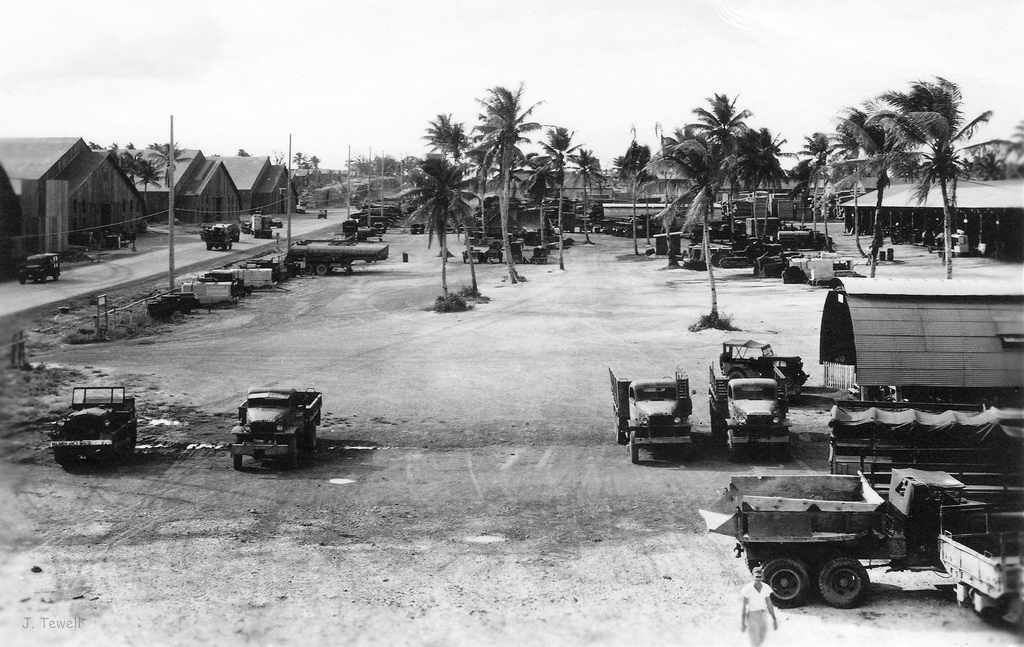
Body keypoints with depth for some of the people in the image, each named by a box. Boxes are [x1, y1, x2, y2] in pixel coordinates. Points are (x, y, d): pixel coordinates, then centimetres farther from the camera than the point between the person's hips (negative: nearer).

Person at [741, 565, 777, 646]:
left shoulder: (766, 588, -8)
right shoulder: (748, 589, -20)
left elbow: (769, 604, 0)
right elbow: (744, 606, -15)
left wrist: (774, 619, 3)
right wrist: (743, 622, -13)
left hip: (762, 614, 4)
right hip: (752, 615, -4)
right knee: (755, 641, -1)